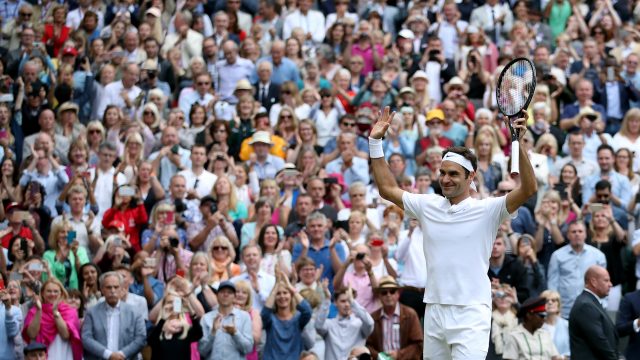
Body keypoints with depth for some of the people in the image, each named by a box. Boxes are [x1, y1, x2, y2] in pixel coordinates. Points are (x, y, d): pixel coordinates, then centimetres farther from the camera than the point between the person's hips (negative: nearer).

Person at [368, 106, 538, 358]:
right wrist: (376, 142, 11)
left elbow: (529, 189, -16)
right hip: (434, 312, 5)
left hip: (471, 316, -5)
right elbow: (387, 189, 17)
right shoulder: (427, 206, 11)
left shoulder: (487, 210, -4)